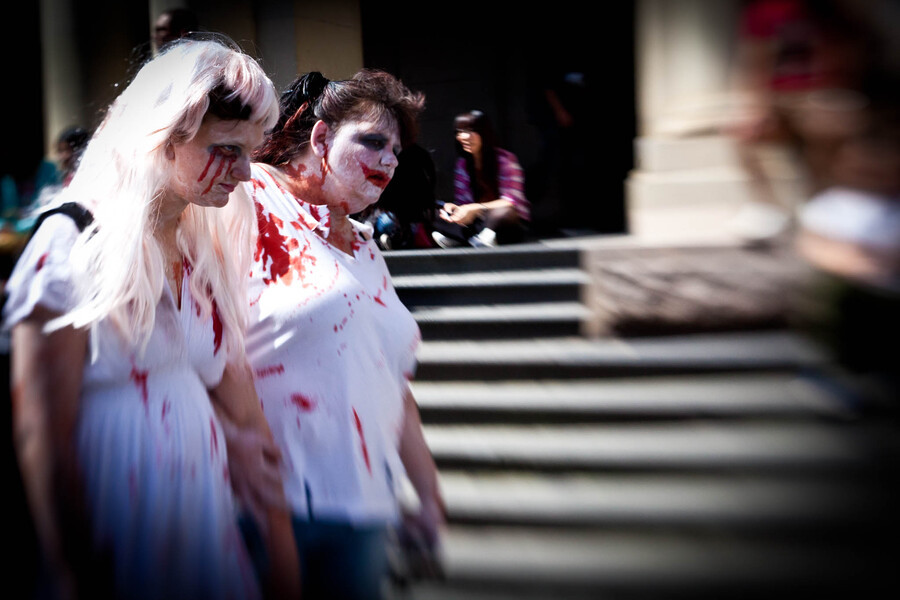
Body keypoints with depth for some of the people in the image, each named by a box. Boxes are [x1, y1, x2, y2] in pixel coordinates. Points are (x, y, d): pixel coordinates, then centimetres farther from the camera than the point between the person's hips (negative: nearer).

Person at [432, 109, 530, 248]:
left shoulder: (505, 159, -10)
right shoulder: (463, 163, 6)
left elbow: (512, 201, -18)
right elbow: (462, 202, 6)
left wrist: (476, 208, -31)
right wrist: (454, 208, -20)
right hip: (480, 221, 5)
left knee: (502, 213, -39)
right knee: (440, 217, -14)